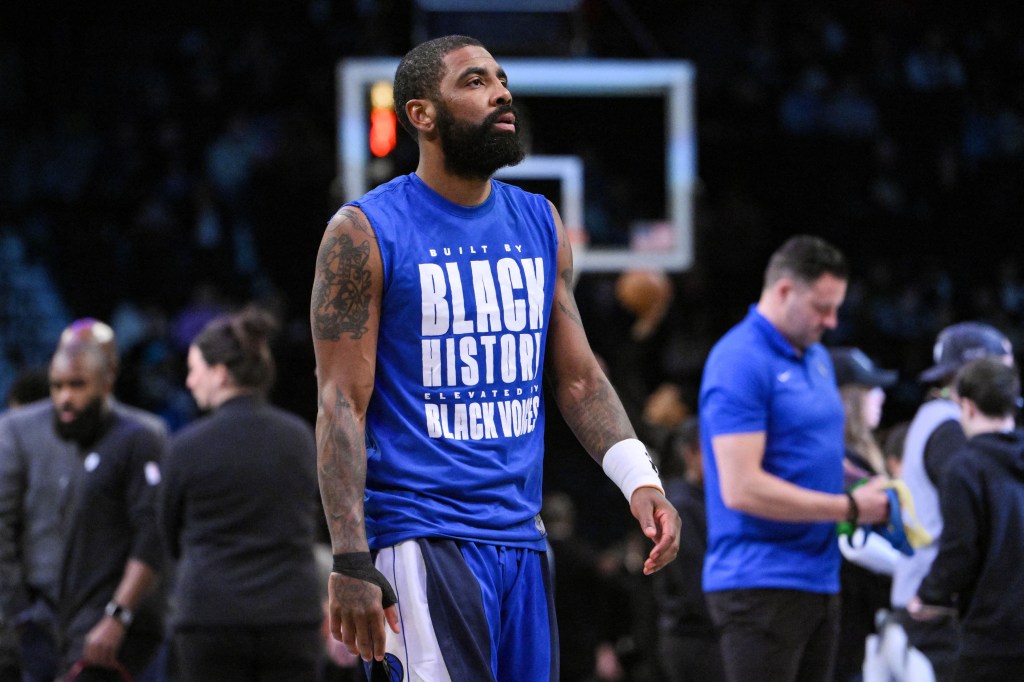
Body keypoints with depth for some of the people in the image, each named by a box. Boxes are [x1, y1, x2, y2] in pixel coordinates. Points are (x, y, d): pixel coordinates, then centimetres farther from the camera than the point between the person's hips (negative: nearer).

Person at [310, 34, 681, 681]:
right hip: (421, 540, -7)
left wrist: (639, 479, -1)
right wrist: (352, 563, -17)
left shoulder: (540, 223, 12)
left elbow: (579, 378, 16)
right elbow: (343, 405, -10)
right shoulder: (367, 233, -7)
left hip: (521, 537, 7)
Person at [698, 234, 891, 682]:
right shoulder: (741, 363, -13)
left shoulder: (816, 357, 17)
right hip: (761, 582, -9)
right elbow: (741, 489, -21)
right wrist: (848, 507, -15)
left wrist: (867, 499, 7)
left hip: (818, 577, 9)